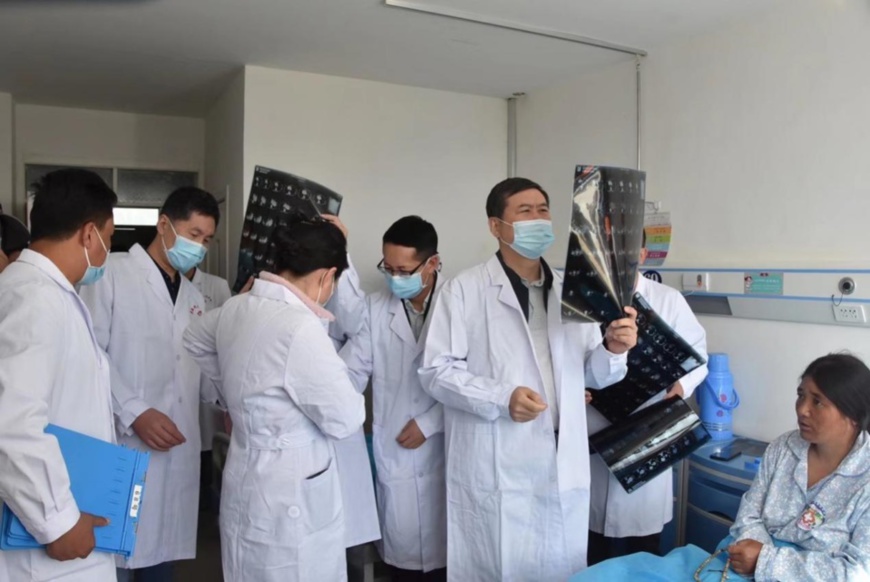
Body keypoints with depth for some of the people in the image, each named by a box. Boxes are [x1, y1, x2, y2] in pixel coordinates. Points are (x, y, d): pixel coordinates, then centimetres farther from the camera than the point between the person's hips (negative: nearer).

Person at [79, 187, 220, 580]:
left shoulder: (194, 297, 18)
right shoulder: (112, 273, -4)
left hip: (177, 450, 6)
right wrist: (133, 411, -17)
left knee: (161, 550, 12)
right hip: (123, 444, -6)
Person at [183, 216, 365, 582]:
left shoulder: (235, 308, 0)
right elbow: (345, 419, -19)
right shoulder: (300, 327, -26)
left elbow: (193, 341, 23)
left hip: (251, 484, 9)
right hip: (290, 499, -8)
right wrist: (346, 390, 2)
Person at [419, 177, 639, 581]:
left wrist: (613, 349, -12)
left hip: (563, 466, 5)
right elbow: (436, 370, -10)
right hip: (493, 469, -4)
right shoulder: (463, 290, -6)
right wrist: (501, 399, -22)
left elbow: (592, 375, 10)